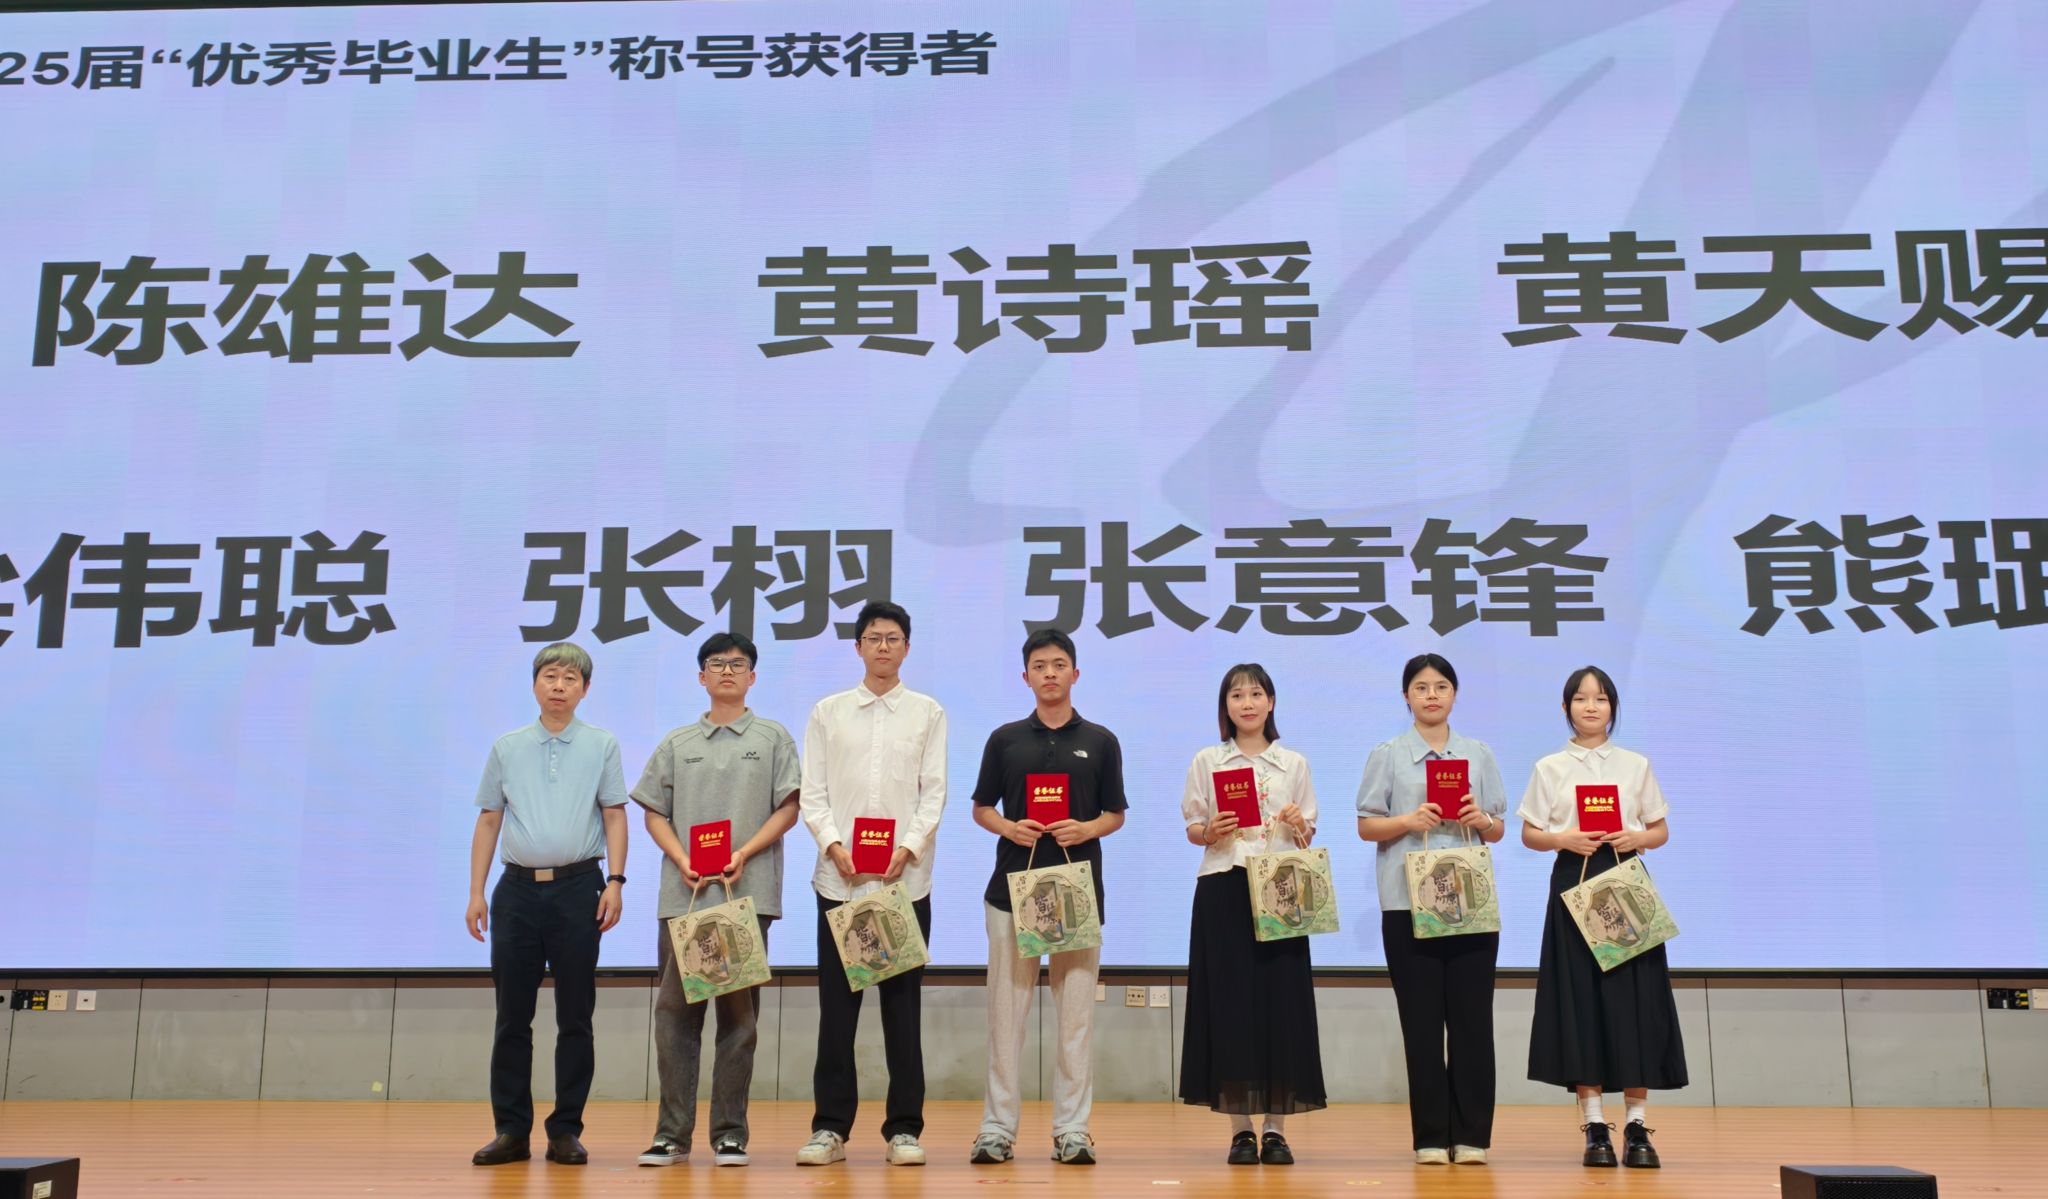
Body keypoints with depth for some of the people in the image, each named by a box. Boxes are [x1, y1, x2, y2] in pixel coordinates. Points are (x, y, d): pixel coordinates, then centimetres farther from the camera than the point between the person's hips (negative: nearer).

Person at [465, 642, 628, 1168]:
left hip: (578, 887, -2)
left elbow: (615, 816, 3)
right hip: (518, 888, 2)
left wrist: (615, 882, -8)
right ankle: (511, 1130, 11)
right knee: (512, 1017, 3)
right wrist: (475, 893, 5)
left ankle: (566, 1130, 9)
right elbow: (488, 822, 12)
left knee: (575, 1019, 2)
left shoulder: (601, 746, 5)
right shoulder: (507, 748, 11)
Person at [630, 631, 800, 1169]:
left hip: (748, 894, -2)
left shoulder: (773, 737, 9)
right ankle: (672, 1132, 8)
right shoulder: (676, 743, 15)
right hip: (682, 894, 2)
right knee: (675, 1009, 1)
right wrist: (682, 861, -6)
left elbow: (788, 808, 3)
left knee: (738, 1013, 1)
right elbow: (654, 813, 12)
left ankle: (730, 1134, 7)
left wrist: (744, 853, -11)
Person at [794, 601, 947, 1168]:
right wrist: (834, 846, -11)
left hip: (906, 878, -1)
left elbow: (934, 792, 1)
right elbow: (813, 793, 4)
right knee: (837, 1005, 4)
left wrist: (907, 849, -13)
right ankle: (830, 1127, 12)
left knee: (902, 1004, 4)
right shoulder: (827, 712, 8)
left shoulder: (928, 713, 7)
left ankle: (904, 1127, 12)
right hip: (840, 878, 1)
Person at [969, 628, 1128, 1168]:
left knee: (1076, 1012, 2)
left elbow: (1116, 815, 9)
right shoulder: (1005, 739, 6)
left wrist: (1087, 830, -12)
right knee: (1006, 1009, 2)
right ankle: (998, 1127, 9)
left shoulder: (1100, 741, 6)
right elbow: (981, 808, 10)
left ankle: (1072, 1129, 10)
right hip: (1013, 885, 0)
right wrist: (1009, 828, -10)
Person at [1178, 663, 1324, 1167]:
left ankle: (1276, 1130, 8)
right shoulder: (1206, 761, 7)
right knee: (1229, 1000, -2)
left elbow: (1307, 837, 10)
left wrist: (1298, 827, -11)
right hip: (1222, 891, -1)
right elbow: (1191, 830, 7)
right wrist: (1211, 831, -14)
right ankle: (1240, 1130, 8)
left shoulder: (1294, 763, 10)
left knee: (1281, 999, -1)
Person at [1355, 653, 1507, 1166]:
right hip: (1408, 903, -2)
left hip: (1471, 900, 2)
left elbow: (1498, 831, 12)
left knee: (1471, 1016, 2)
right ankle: (1430, 1136, 10)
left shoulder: (1479, 753, 11)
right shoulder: (1387, 755, 5)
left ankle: (1472, 1134, 11)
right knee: (1421, 1019, 2)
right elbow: (1366, 826, 2)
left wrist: (1481, 820, -10)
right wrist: (1409, 821, -15)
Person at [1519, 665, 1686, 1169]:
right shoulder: (1549, 768, 5)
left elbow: (1661, 830, 10)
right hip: (1574, 884, -1)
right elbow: (1529, 834, 4)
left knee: (1635, 1001, -2)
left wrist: (1636, 838, -11)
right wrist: (1564, 839, -15)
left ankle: (1637, 1126, 5)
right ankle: (1594, 1127, 5)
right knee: (1581, 1000, -2)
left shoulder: (1636, 764, 8)